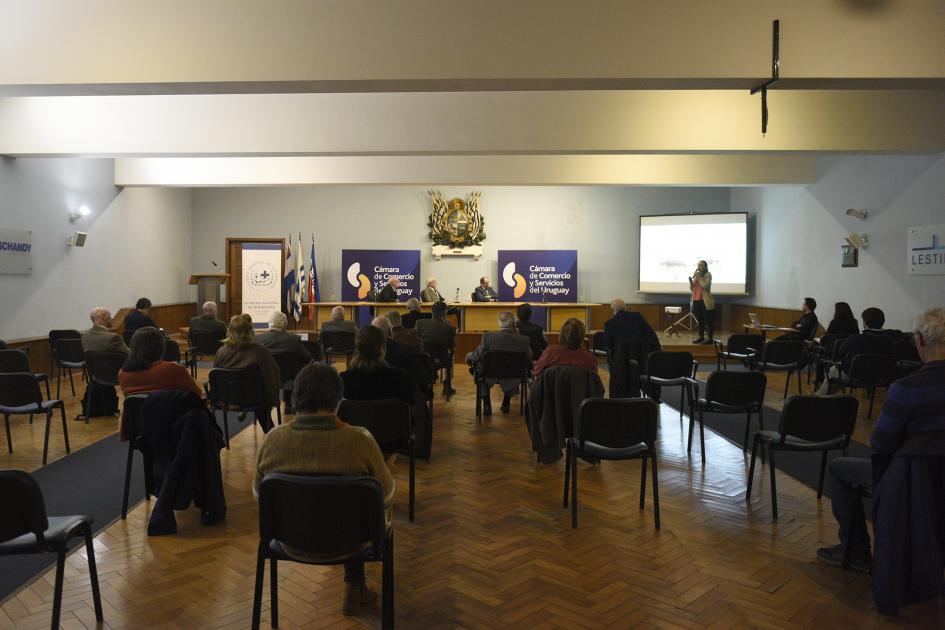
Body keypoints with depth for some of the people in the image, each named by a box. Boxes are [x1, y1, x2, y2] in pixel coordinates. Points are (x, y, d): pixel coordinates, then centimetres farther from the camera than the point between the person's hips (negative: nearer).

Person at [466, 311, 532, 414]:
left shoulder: (488, 336, -19)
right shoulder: (523, 340, -17)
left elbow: (477, 356, -9)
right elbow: (529, 359, 0)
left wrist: (468, 356, 15)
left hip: (491, 377, -1)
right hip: (513, 380, 1)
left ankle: (486, 405, 28)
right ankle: (506, 404, 38)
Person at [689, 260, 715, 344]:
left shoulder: (708, 275, -3)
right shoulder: (696, 275, 16)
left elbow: (704, 285, -18)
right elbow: (691, 288, 14)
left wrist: (699, 277, -12)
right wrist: (691, 281, -4)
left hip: (705, 301, -7)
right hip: (696, 300, 7)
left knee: (708, 320, -6)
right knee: (700, 320, 12)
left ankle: (710, 338, -5)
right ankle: (701, 337, 19)